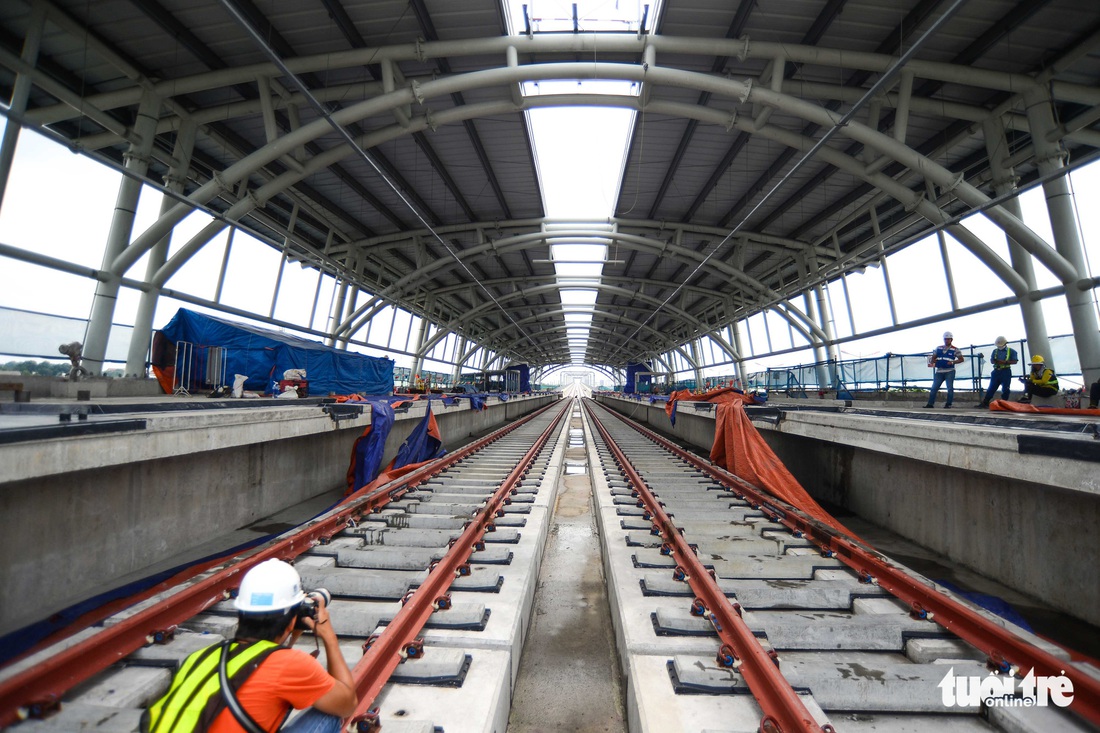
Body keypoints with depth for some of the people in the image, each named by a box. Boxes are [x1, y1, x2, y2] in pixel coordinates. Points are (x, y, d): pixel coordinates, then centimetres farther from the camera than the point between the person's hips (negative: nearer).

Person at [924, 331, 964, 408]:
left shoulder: (955, 350, 2)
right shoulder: (938, 348, 12)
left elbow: (961, 359, 0)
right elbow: (933, 357, 16)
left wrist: (953, 362, -16)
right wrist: (932, 362, -5)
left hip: (949, 371, -3)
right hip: (939, 371, 3)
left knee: (950, 388, -1)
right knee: (934, 388, 1)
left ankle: (948, 404, 6)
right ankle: (930, 403, 3)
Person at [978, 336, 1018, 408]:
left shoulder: (1011, 351, 2)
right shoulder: (995, 351, 12)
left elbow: (1015, 361, -4)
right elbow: (991, 360, 7)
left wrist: (1005, 362, -19)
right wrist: (997, 362, -14)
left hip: (1006, 371, -3)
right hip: (996, 371, 3)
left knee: (1005, 389, 1)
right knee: (991, 388, 2)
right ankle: (985, 402, 0)